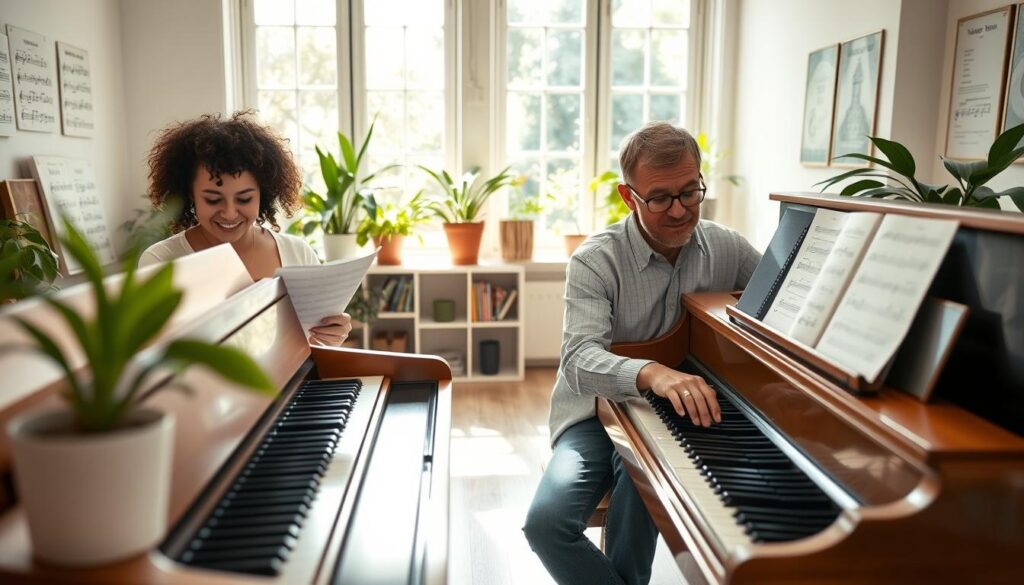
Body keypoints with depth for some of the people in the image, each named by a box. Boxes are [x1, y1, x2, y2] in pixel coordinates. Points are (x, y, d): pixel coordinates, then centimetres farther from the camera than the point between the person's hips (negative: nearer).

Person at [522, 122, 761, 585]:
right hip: (596, 413, -1)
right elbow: (581, 358, -25)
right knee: (546, 522, -25)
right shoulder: (595, 261, -12)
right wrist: (651, 374, -45)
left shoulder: (728, 248, 0)